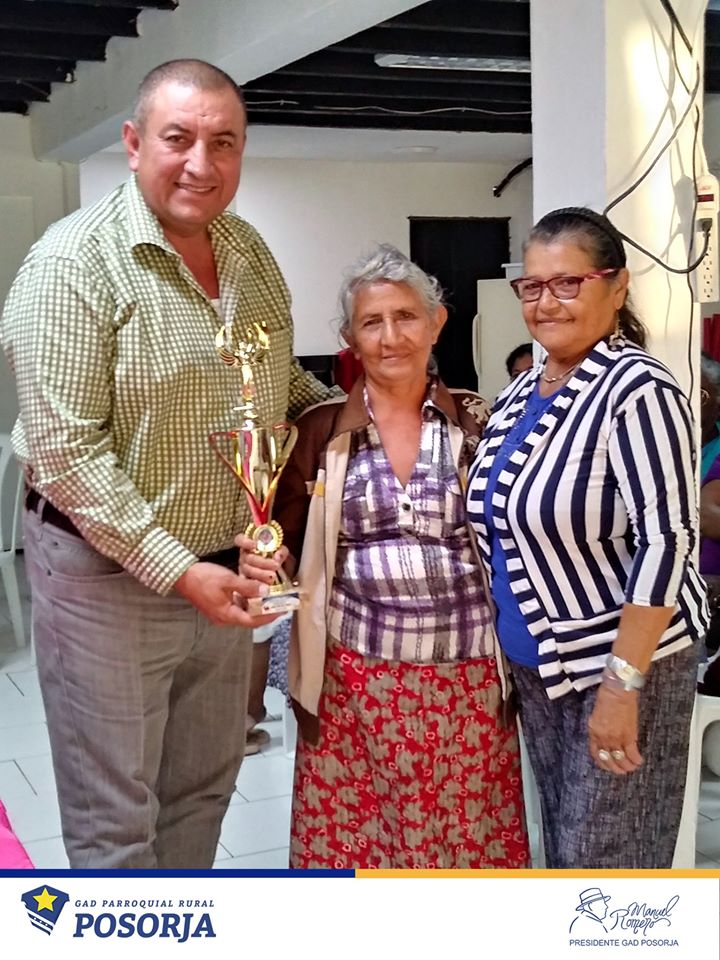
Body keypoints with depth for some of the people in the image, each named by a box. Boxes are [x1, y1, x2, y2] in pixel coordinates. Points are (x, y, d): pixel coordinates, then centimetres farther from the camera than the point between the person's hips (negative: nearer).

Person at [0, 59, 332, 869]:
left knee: (203, 789, 21)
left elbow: (284, 382, 19)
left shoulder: (252, 254, 5)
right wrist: (176, 568, -23)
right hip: (108, 575, -7)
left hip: (224, 567, 7)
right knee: (115, 819, 7)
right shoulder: (76, 263, -17)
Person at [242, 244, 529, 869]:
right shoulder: (320, 430, 1)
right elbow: (286, 546, 7)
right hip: (355, 674, 0)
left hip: (465, 674, 1)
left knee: (465, 835, 10)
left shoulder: (476, 421, 3)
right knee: (349, 840, 8)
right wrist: (264, 563, -14)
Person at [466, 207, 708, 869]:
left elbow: (666, 541, -22)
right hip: (537, 664, 8)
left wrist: (621, 684, -23)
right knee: (561, 844, 18)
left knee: (605, 856, 3)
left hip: (623, 661, -7)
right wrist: (506, 651, 16)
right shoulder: (521, 392, 7)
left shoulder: (637, 390, -18)